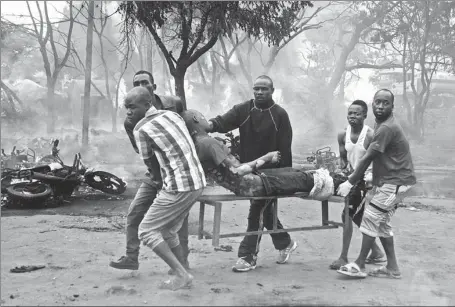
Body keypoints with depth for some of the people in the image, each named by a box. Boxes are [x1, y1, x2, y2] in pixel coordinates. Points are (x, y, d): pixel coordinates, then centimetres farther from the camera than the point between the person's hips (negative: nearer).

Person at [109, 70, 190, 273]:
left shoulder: (174, 104, -7)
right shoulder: (131, 120, -5)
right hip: (155, 174, 3)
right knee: (134, 213, 0)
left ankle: (182, 260, 15)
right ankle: (131, 257, 12)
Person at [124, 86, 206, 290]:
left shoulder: (141, 129, -10)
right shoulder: (173, 115, 10)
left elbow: (150, 163, 3)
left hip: (178, 187, -8)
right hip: (197, 182, 8)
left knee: (147, 231, 3)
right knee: (167, 231, 20)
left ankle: (182, 275, -1)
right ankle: (181, 275, 21)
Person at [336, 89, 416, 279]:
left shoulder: (386, 128, -20)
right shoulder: (382, 124, 13)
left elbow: (367, 158, -18)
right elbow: (371, 158, 15)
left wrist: (350, 183, -12)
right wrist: (353, 176, 12)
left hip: (395, 182, -10)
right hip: (388, 180, 10)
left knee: (372, 218, -8)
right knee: (381, 222, 10)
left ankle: (359, 266, -1)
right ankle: (392, 267, 17)